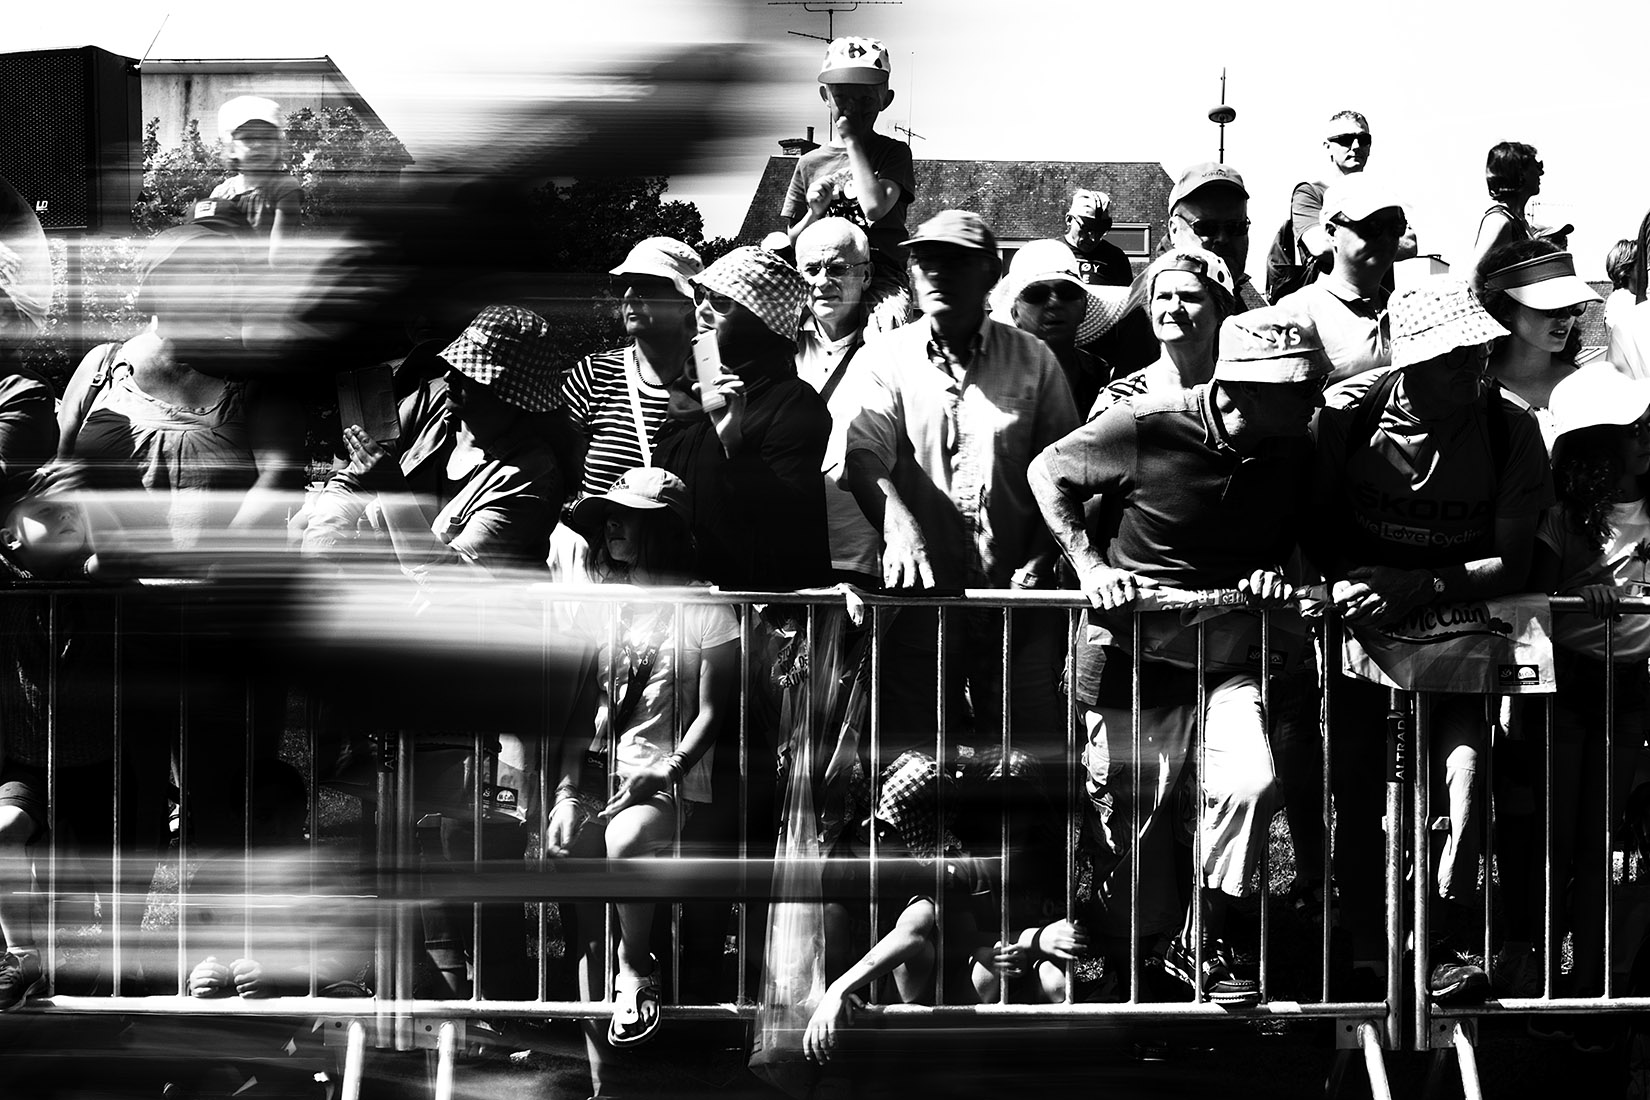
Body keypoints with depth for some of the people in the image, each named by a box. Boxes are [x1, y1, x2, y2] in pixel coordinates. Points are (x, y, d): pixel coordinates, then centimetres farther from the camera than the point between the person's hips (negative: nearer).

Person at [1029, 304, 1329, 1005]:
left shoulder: (1295, 454, -5)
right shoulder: (1146, 427, -18)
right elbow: (1048, 472, -2)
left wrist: (1272, 574, -8)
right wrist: (1090, 566, -13)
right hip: (1131, 650, -2)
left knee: (1253, 781, -20)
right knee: (1130, 814, 6)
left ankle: (1212, 941, 0)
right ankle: (1136, 952, 29)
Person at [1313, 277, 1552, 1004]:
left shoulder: (1509, 429, -9)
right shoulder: (1348, 413, -9)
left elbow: (1514, 563, -11)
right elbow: (1309, 527, 0)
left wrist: (1423, 585, -26)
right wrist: (1336, 581, -21)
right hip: (1360, 614, 1)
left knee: (1467, 759, -22)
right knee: (1353, 775, -11)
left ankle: (1450, 940, -14)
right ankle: (1363, 945, 1)